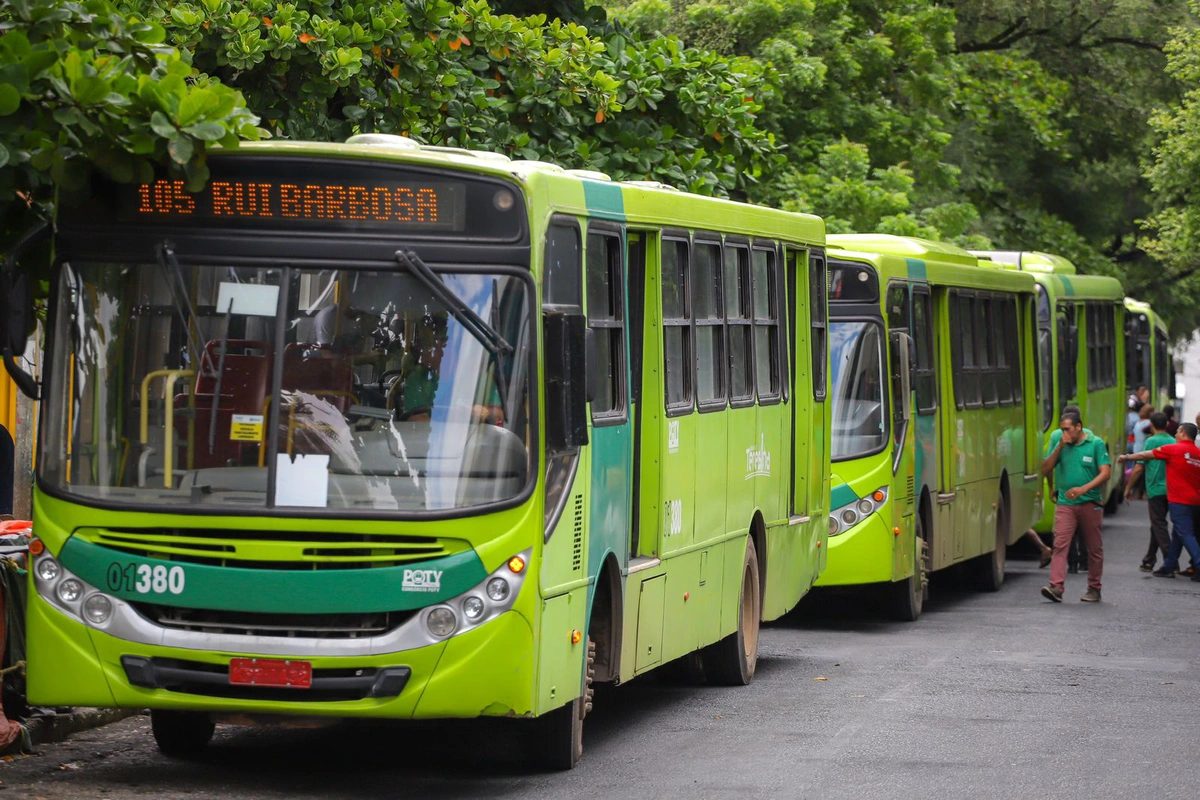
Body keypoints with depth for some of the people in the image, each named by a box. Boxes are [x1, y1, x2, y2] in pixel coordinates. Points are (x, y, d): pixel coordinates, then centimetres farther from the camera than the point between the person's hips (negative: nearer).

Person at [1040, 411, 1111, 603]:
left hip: (1090, 504, -2)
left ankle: (1094, 589, 18)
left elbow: (1105, 472, -10)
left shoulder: (1096, 444, -2)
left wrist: (1084, 489, -23)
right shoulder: (1060, 444, 8)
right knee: (1060, 544, -12)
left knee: (1094, 548, 7)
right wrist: (1059, 448, -7)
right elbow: (1045, 470, 4)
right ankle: (1056, 587, -20)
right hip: (1065, 503, 2)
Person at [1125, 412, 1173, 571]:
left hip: (1155, 490, -5)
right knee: (1157, 525, 16)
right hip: (1171, 490, 5)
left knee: (1159, 526, -2)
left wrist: (1128, 487, 1)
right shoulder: (1173, 442, 6)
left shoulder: (1150, 441, -8)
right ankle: (1149, 561, 23)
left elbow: (1139, 468, -9)